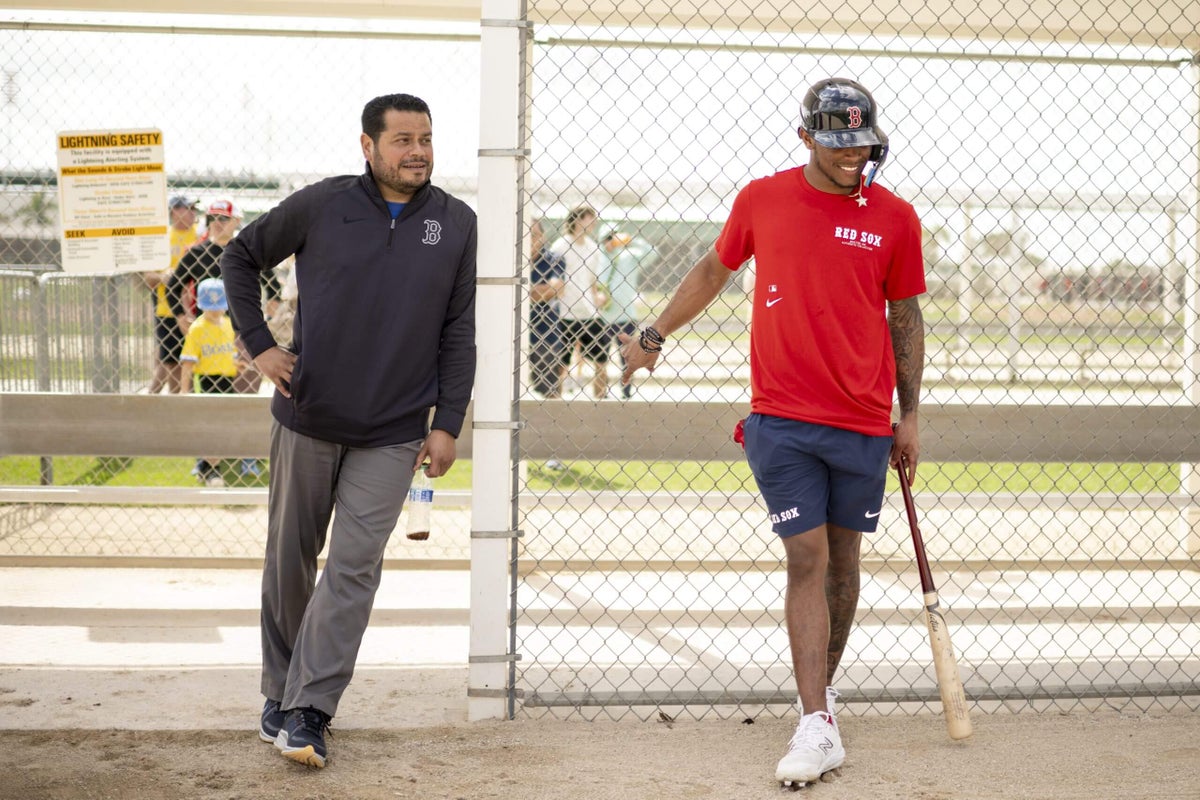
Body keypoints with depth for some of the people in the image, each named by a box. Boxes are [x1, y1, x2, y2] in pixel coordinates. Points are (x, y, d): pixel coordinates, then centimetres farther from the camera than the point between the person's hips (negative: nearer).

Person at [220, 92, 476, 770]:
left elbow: (458, 334, 4)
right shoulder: (320, 207, -3)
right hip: (307, 419, 1)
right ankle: (280, 693, 25)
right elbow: (242, 256, 11)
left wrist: (447, 424, -1)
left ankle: (308, 711, -3)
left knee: (353, 569, -6)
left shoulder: (457, 224, 0)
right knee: (290, 561, 10)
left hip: (392, 435, 0)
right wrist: (259, 344, 1)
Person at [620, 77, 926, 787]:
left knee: (843, 559, 10)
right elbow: (714, 271, 19)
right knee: (806, 559, -7)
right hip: (781, 418, -1)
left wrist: (909, 417, 8)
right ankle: (817, 727, -9)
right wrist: (655, 336, 24)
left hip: (864, 423, 1)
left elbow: (906, 318, 9)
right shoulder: (761, 200, 3)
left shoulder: (895, 218, 2)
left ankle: (825, 686, 30)